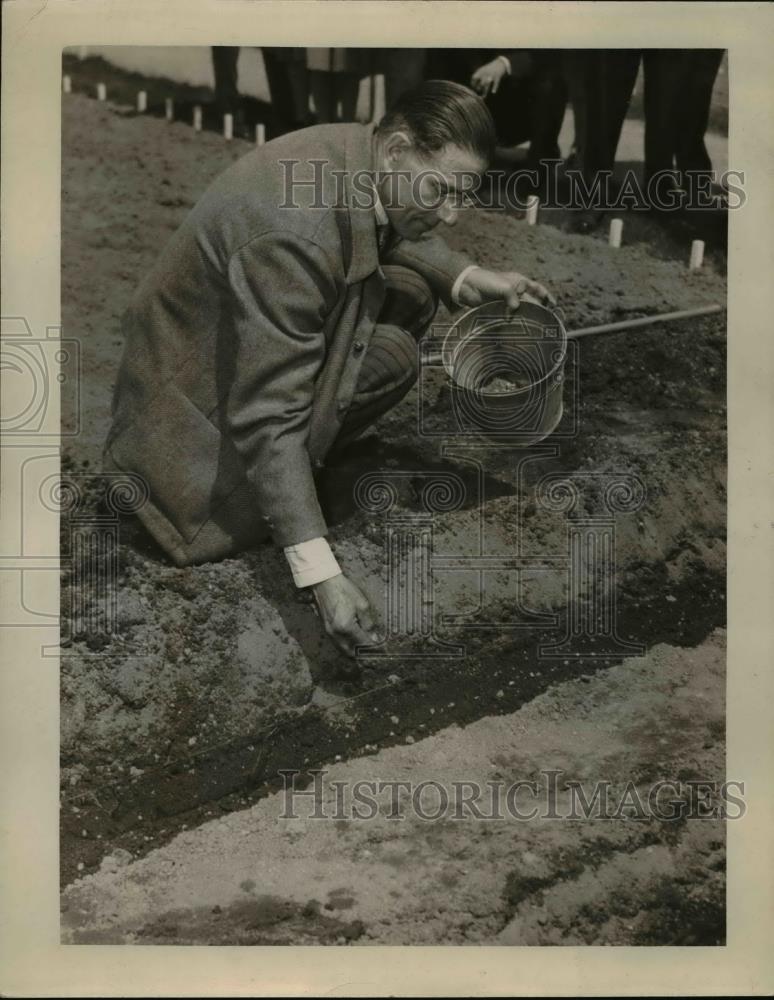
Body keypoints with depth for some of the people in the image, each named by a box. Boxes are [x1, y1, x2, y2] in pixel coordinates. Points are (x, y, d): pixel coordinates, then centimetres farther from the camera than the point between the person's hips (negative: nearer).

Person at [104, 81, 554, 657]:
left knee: (414, 295, -3)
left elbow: (393, 233, 15)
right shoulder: (295, 232, -38)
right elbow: (267, 414, -38)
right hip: (198, 380, -8)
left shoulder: (362, 155, -11)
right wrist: (322, 574, -41)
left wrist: (467, 278, -3)